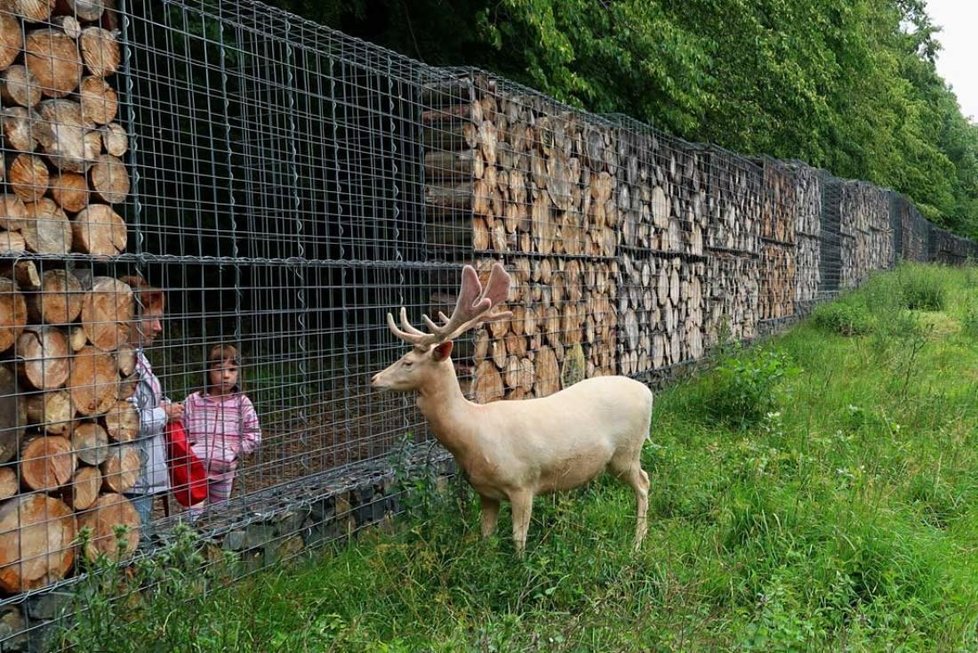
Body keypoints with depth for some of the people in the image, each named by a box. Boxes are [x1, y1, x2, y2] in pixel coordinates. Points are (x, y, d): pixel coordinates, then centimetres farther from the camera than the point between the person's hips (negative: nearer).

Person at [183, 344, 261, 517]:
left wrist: (235, 451, -11)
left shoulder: (242, 402, -2)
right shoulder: (193, 401, -2)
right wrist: (189, 450, -11)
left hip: (225, 470, 1)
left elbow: (254, 435, 0)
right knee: (195, 514, -5)